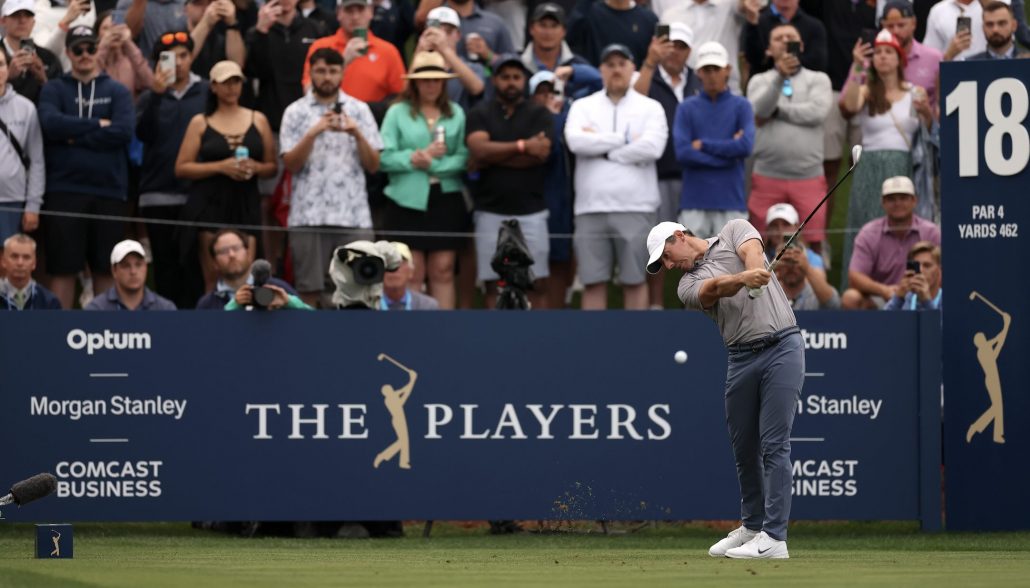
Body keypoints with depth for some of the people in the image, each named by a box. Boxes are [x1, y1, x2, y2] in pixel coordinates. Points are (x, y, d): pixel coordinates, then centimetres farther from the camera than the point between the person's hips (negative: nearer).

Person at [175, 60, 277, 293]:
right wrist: (221, 167, -10)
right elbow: (181, 168, 1)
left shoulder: (258, 120, 13)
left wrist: (255, 167, -7)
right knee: (214, 278, -7)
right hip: (210, 205, -1)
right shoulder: (201, 123, 7)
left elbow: (272, 167, 16)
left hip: (246, 205, 1)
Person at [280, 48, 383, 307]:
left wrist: (357, 133, -10)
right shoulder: (296, 112, 7)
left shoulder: (359, 110, 10)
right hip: (309, 215, -1)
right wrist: (313, 132, -15)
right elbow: (291, 165, -2)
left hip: (353, 215, 1)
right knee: (310, 292, -2)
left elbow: (373, 165, 6)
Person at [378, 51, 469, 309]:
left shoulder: (456, 113, 6)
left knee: (443, 270, 2)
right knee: (411, 274, -1)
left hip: (446, 199, 1)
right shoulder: (397, 112, 3)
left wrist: (431, 163, -13)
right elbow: (384, 158, -6)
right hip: (407, 200, -1)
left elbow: (464, 158, -3)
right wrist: (415, 157, -16)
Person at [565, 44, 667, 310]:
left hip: (635, 208, -1)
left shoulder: (650, 108, 7)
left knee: (635, 281, 3)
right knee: (593, 282, 1)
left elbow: (652, 147, -10)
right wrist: (625, 140, -7)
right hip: (591, 208, 1)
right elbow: (575, 140, -9)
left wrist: (603, 148, -6)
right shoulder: (583, 107, 11)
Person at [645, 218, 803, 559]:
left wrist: (756, 271, -38)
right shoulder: (688, 286, 10)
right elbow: (715, 288, -12)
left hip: (781, 346, -5)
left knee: (774, 443, -10)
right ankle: (752, 526, 28)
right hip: (741, 358, 5)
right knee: (744, 447, 10)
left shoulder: (734, 231, 9)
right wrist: (743, 278, -35)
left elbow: (752, 252, -13)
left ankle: (774, 537, -13)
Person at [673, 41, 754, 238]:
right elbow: (682, 153, -6)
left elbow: (746, 146, -9)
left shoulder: (741, 106, 6)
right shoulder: (687, 109, 7)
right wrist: (728, 151, -6)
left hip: (731, 201, 0)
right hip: (694, 201, 0)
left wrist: (703, 145, -5)